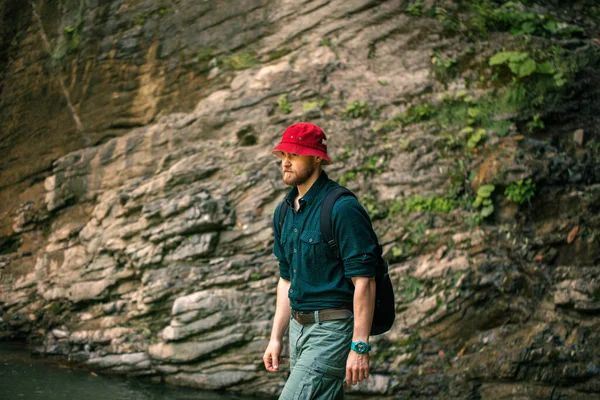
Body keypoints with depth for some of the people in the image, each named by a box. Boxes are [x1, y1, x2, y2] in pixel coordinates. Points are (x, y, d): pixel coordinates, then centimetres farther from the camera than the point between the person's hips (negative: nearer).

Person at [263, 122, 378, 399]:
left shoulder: (343, 208, -15)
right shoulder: (284, 212, 11)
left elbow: (364, 281, -18)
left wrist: (360, 346, -22)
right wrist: (276, 337, 16)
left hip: (332, 330, -9)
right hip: (299, 327, 9)